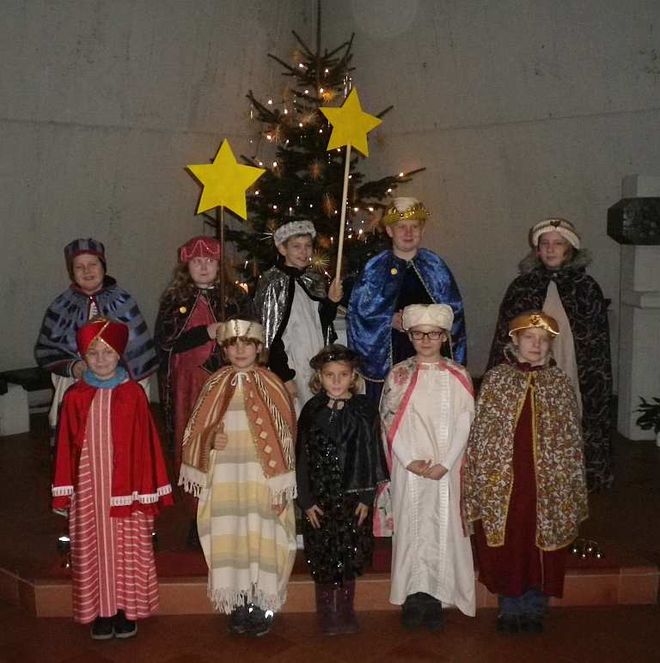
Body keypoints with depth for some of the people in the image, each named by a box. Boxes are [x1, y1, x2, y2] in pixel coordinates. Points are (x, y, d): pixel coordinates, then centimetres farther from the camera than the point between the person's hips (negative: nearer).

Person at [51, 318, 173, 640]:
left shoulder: (133, 393, -5)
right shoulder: (75, 397, -1)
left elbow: (145, 444, -3)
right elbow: (66, 447, 3)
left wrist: (148, 487, -3)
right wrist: (65, 490, 2)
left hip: (126, 488, -1)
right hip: (89, 487, 1)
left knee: (128, 549, 8)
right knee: (94, 548, 9)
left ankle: (127, 609, 24)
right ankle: (101, 611, 24)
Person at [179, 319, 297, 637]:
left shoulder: (272, 385, -1)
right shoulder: (215, 386, 5)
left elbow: (285, 436, -2)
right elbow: (197, 432, 11)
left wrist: (282, 487, -5)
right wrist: (211, 439, -12)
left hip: (263, 479, -2)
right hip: (225, 481, 2)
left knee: (261, 537, 1)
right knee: (230, 538, 5)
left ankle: (261, 605, 16)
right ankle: (238, 605, 19)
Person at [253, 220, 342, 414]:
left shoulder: (314, 281, 12)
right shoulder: (275, 283, -11)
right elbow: (270, 336, -13)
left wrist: (331, 302, 0)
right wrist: (284, 377, -16)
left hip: (316, 369, 7)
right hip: (291, 370, -7)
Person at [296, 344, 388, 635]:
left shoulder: (364, 410, -3)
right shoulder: (311, 411, -1)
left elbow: (373, 454, -1)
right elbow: (302, 457, 0)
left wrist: (367, 497, -5)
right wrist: (306, 500, -3)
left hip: (353, 495, 0)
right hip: (320, 497, 0)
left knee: (349, 556, 7)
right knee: (323, 557, 6)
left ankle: (346, 612, 23)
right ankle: (327, 615, 20)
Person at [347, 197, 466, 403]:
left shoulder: (435, 267, 10)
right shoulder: (375, 270, 5)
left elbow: (454, 311, 9)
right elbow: (357, 313, 1)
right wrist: (389, 320, -13)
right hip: (387, 358, -1)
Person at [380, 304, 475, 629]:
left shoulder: (457, 376, 4)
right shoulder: (399, 374, 4)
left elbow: (463, 423, -2)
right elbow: (390, 421, 0)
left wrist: (445, 463, -12)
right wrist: (409, 460, -11)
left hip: (445, 467, 0)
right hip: (409, 466, 0)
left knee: (443, 526, 1)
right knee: (411, 525, 3)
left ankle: (436, 596, 11)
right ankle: (414, 594, 11)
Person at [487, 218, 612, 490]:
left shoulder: (587, 288, 4)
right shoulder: (521, 286, 5)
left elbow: (600, 344, 5)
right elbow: (503, 340, 7)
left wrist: (597, 384, 0)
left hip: (575, 382, 0)